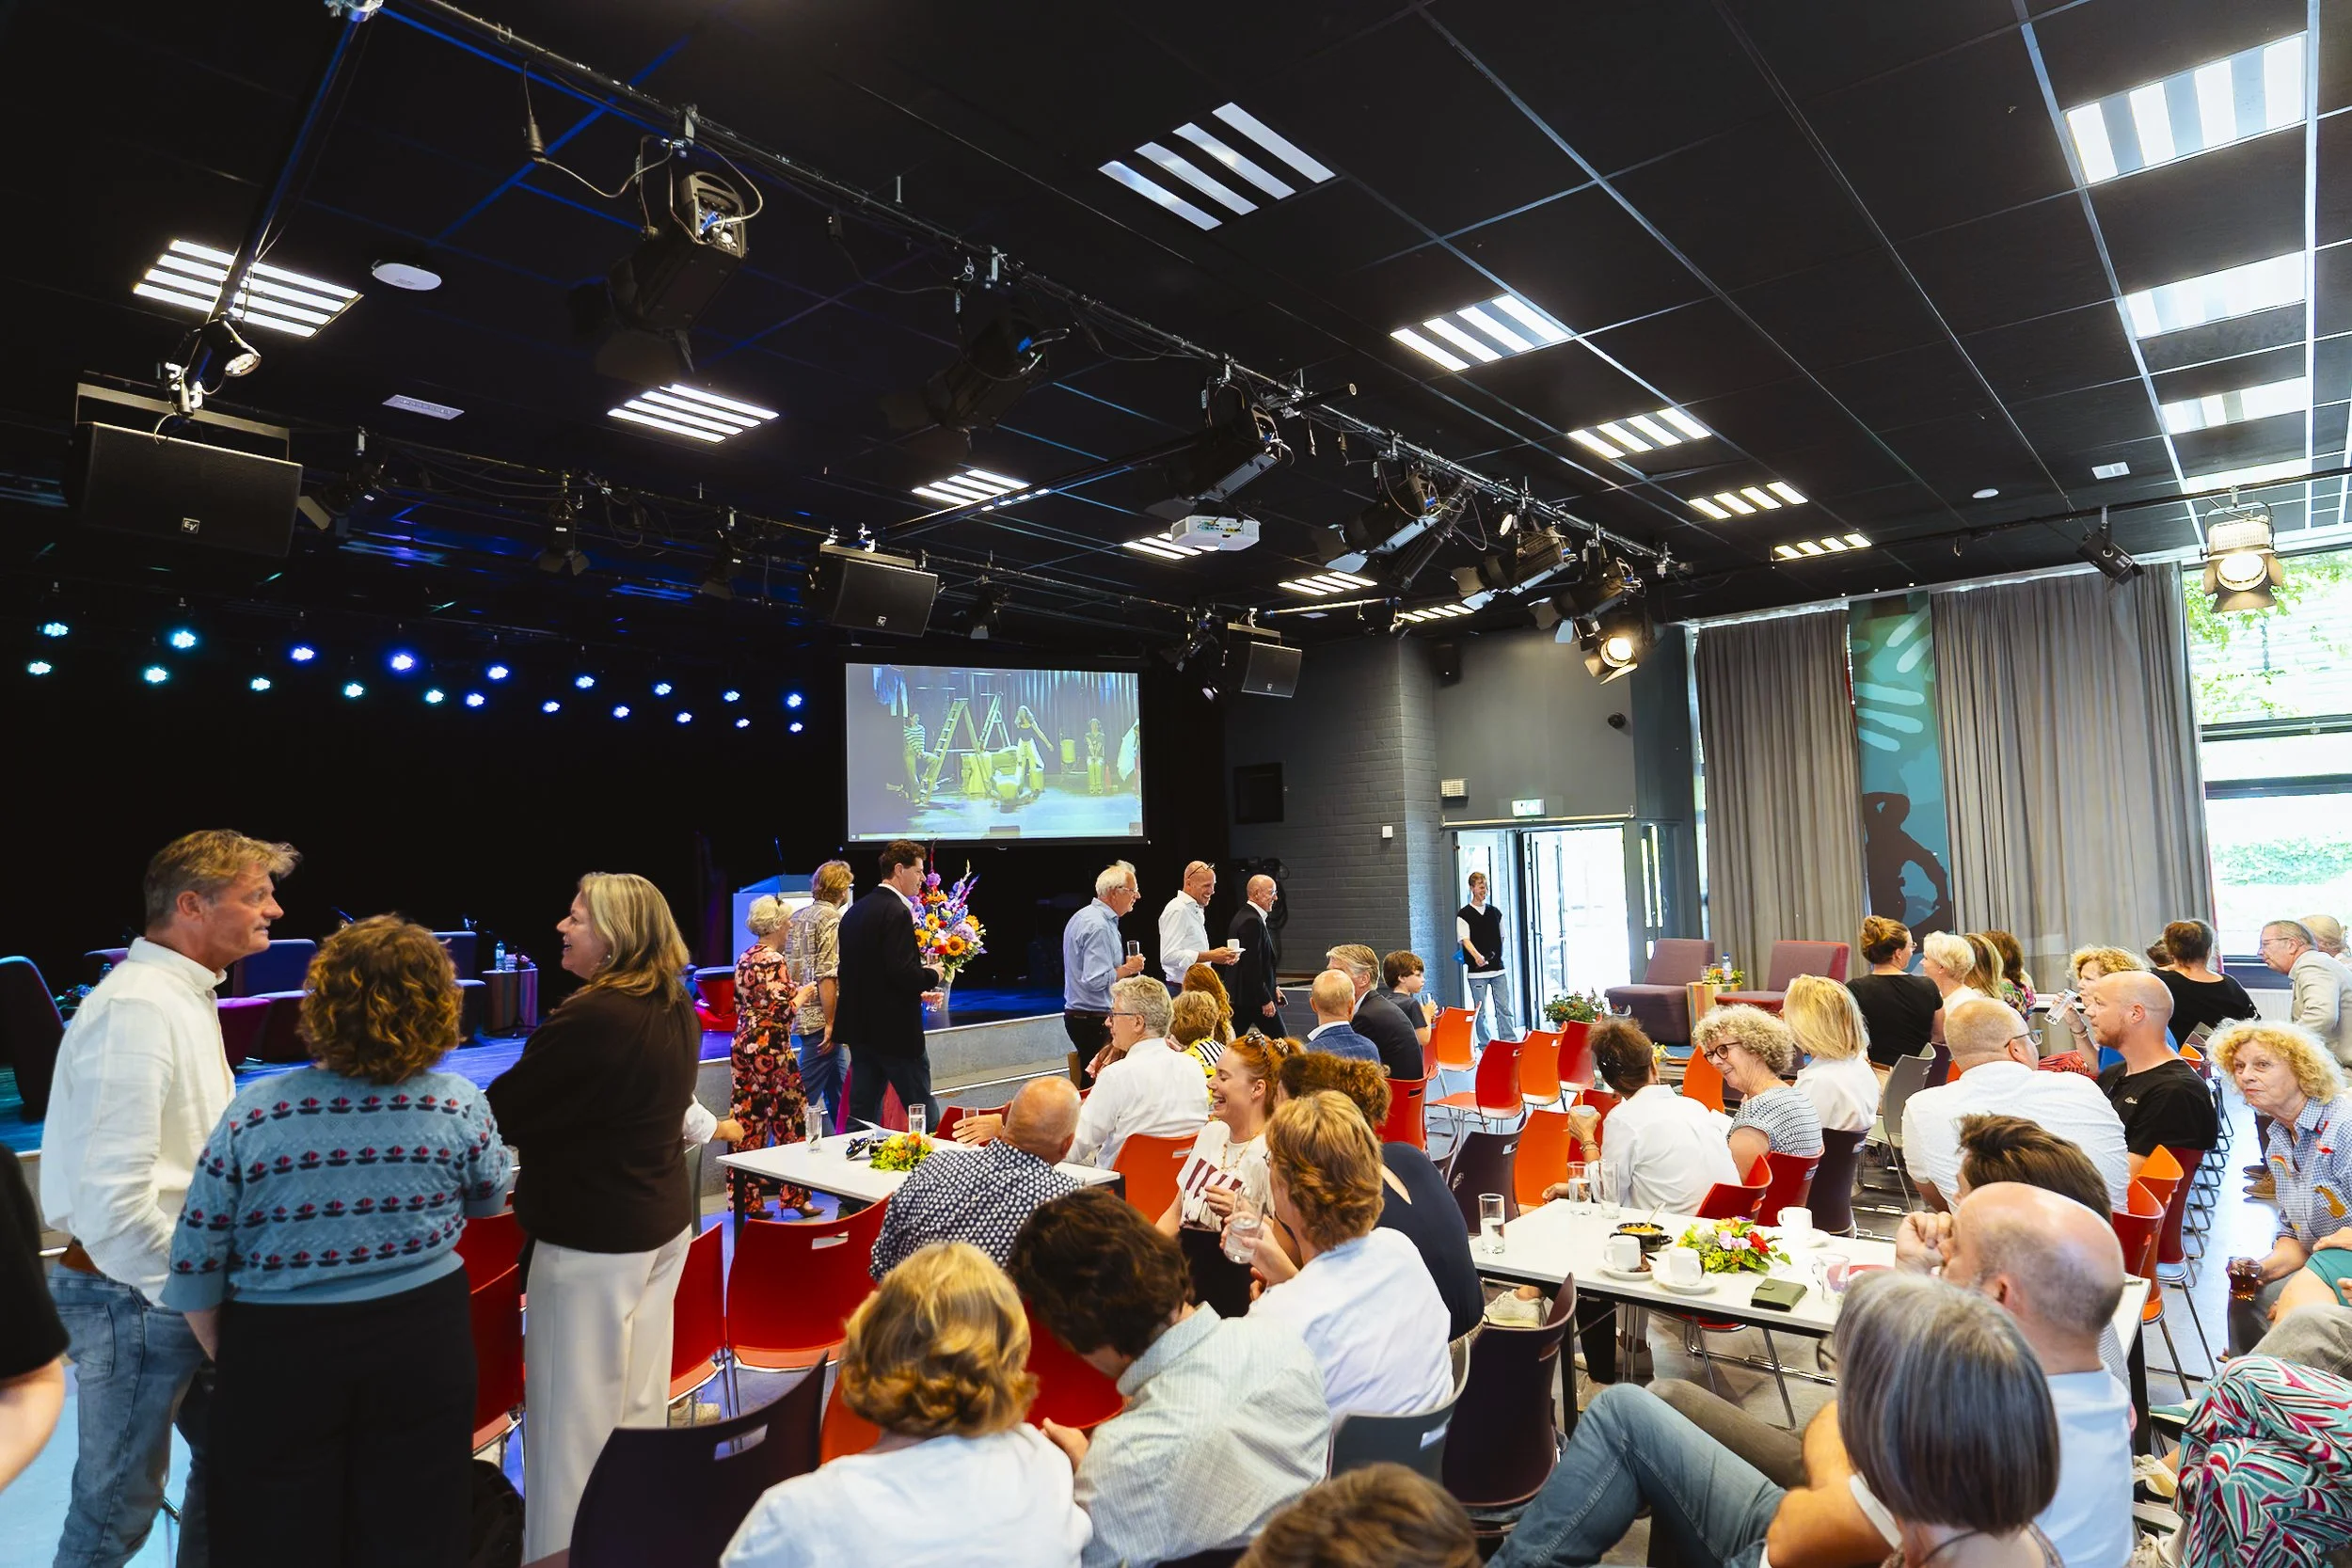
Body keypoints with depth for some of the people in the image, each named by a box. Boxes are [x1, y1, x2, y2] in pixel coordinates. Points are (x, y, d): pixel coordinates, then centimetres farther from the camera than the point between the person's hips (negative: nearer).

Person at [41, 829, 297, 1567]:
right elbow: (112, 1201, -27)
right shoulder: (137, 1009, -22)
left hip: (172, 1287, 9)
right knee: (117, 1508, 6)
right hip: (132, 1300, -9)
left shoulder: (185, 997, 9)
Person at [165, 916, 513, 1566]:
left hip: (280, 1354, 0)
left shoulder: (254, 1112, -15)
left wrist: (228, 1359, 11)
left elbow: (194, 1264, -6)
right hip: (422, 1344, 1)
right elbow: (492, 1200, 7)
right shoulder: (460, 1106, -12)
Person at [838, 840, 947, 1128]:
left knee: (862, 1113, 11)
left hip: (860, 1029, 8)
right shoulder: (897, 912, -16)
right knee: (924, 1115, 4)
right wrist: (931, 975, -5)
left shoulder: (854, 911, 11)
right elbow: (903, 973, -25)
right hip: (895, 1031, -8)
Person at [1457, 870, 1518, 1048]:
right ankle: (1485, 1046, 9)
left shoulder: (1495, 911, 12)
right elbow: (1464, 939, -14)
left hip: (1499, 968, 4)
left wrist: (1497, 956, 13)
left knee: (1504, 1007, 2)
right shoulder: (1464, 914, -2)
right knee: (1480, 1011, 1)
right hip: (1477, 970, -4)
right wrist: (1477, 956, -30)